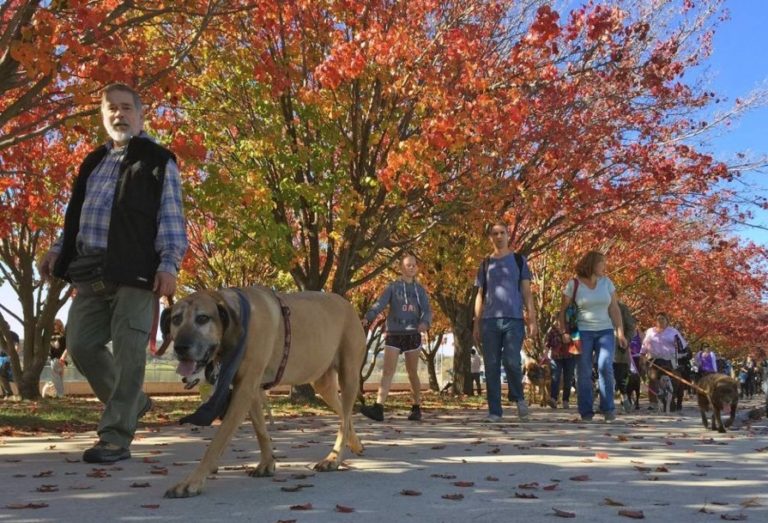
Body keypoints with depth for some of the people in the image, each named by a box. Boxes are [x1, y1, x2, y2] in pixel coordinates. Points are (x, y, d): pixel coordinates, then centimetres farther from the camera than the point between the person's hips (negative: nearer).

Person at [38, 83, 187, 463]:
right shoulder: (94, 162, 23)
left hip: (136, 272, -7)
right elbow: (78, 213, 27)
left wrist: (169, 264, -15)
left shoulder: (157, 161, 3)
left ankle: (116, 438, -1)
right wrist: (58, 249, 15)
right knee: (81, 345, 5)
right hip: (92, 272, 7)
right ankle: (132, 402, 26)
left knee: (128, 353, -7)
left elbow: (171, 218, -4)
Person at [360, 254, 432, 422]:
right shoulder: (393, 287, 6)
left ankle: (416, 408, 19)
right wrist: (367, 318, -27)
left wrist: (425, 323, -22)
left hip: (413, 335, 1)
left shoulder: (420, 290, 11)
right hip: (394, 334, -1)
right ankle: (378, 408, -18)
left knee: (412, 373, 7)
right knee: (387, 371, -9)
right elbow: (380, 304, -8)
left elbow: (427, 311, 2)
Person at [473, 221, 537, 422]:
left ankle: (518, 397, 13)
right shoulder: (485, 264, 15)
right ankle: (494, 411, 6)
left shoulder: (519, 260, 11)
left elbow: (526, 292, 7)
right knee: (491, 367, 0)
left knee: (511, 362, -13)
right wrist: (476, 324, 7)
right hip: (489, 321, 2)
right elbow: (480, 296, 15)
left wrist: (532, 319, -2)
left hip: (514, 320, -2)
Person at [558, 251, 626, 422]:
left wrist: (620, 332, -1)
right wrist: (564, 332, -11)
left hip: (605, 331, 2)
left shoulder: (606, 282, 9)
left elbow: (614, 309, 8)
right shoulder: (573, 284, -1)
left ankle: (608, 408, -3)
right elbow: (563, 310, 0)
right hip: (583, 332, -2)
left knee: (605, 367, -14)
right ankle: (586, 412, 7)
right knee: (584, 373, -2)